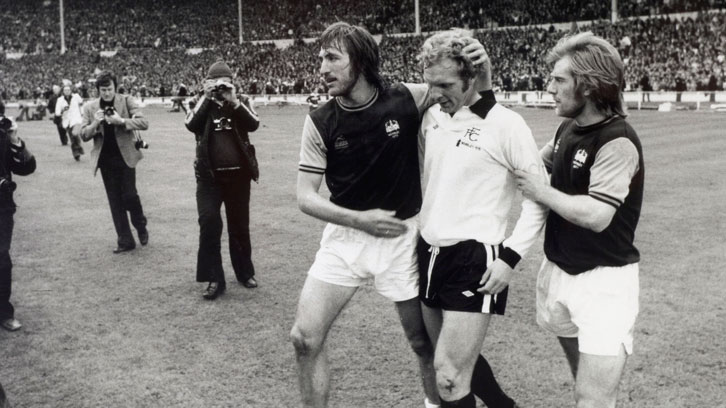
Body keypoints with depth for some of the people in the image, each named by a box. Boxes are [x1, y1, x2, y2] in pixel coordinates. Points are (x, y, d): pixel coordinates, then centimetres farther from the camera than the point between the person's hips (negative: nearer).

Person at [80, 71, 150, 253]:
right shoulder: (90, 107, 3)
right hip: (105, 159, 3)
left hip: (125, 156, -2)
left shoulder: (127, 101, -4)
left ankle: (141, 227, 24)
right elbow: (83, 135, 1)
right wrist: (96, 123, -17)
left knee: (129, 195, -6)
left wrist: (121, 121, -25)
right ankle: (125, 240, 13)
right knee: (115, 201, 6)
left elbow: (143, 123, -13)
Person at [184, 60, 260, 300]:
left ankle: (245, 273, 29)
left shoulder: (241, 103, 5)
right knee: (209, 222, -15)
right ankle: (214, 279, -5)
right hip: (209, 176, -1)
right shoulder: (202, 105, 5)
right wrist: (207, 97, -17)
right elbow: (191, 125, -15)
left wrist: (233, 101, -21)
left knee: (239, 226, 11)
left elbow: (254, 124, -14)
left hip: (238, 175, 1)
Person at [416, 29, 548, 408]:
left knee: (449, 375, -8)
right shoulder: (432, 117, 5)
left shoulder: (505, 125, -12)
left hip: (474, 259, -7)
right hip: (430, 252, 7)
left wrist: (510, 256, -14)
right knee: (459, 360, 19)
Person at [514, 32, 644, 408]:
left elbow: (597, 215, -28)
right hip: (558, 270, 8)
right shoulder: (567, 129, 4)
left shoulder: (617, 142, -21)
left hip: (603, 280, -8)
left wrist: (539, 191, -17)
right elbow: (539, 161, 24)